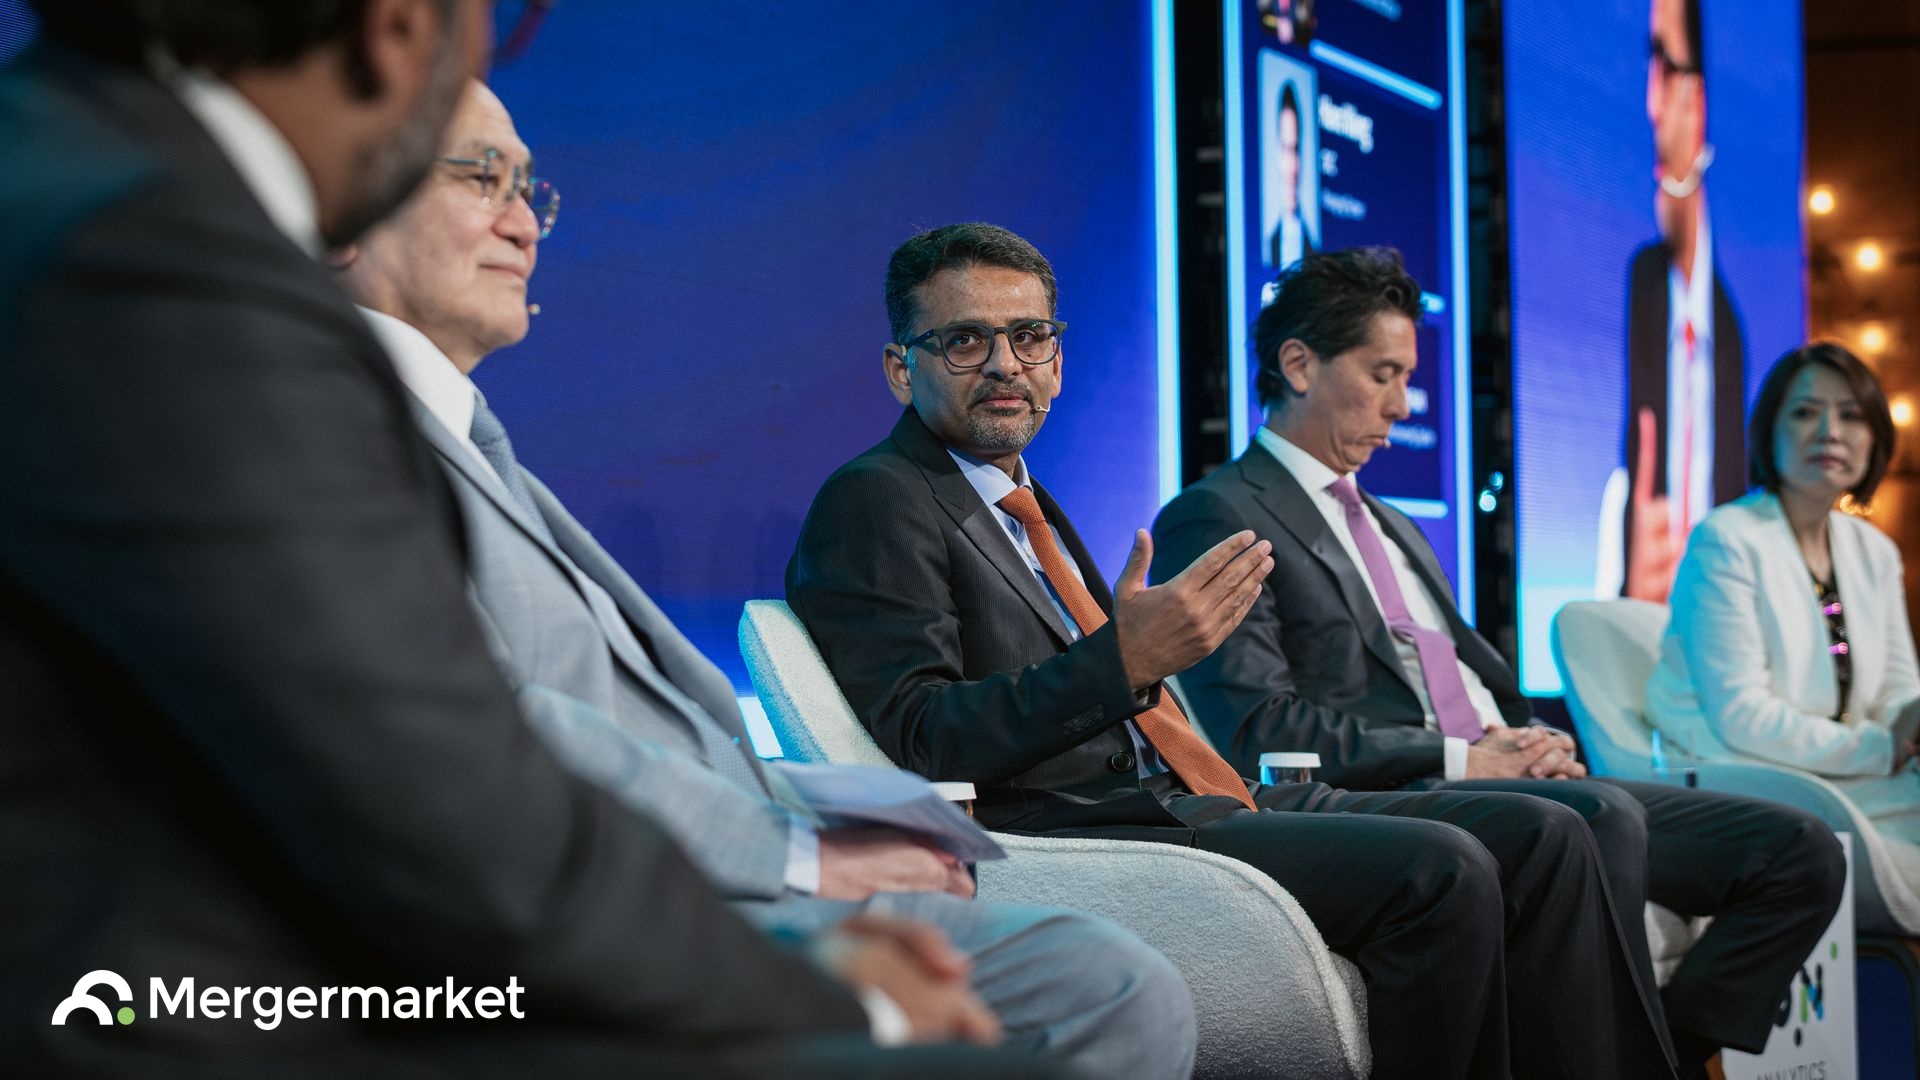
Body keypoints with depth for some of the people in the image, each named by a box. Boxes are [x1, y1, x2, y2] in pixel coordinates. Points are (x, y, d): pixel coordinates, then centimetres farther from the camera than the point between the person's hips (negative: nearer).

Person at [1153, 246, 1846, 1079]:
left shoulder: (1395, 528, 30)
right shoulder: (1214, 518, 0)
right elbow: (1259, 730, -12)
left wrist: (1532, 743, 3)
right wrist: (1457, 757, -15)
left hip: (1506, 781, 9)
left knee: (1800, 852, -5)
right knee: (1601, 819, -37)